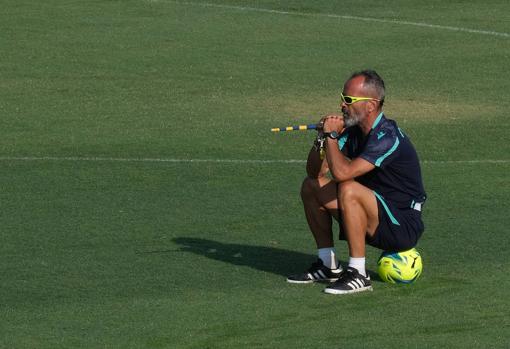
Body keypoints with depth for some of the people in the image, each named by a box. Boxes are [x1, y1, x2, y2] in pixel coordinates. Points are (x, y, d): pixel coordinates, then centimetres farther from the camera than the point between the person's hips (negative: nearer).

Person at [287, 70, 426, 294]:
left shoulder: (386, 137, -24)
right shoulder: (354, 131, 4)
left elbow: (342, 172, -34)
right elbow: (315, 172, 6)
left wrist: (331, 136, -19)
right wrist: (323, 137, -11)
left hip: (404, 227, -9)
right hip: (376, 222, 9)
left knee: (349, 190, -33)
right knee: (311, 186, 7)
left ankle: (358, 275, -26)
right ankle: (328, 266, 12)